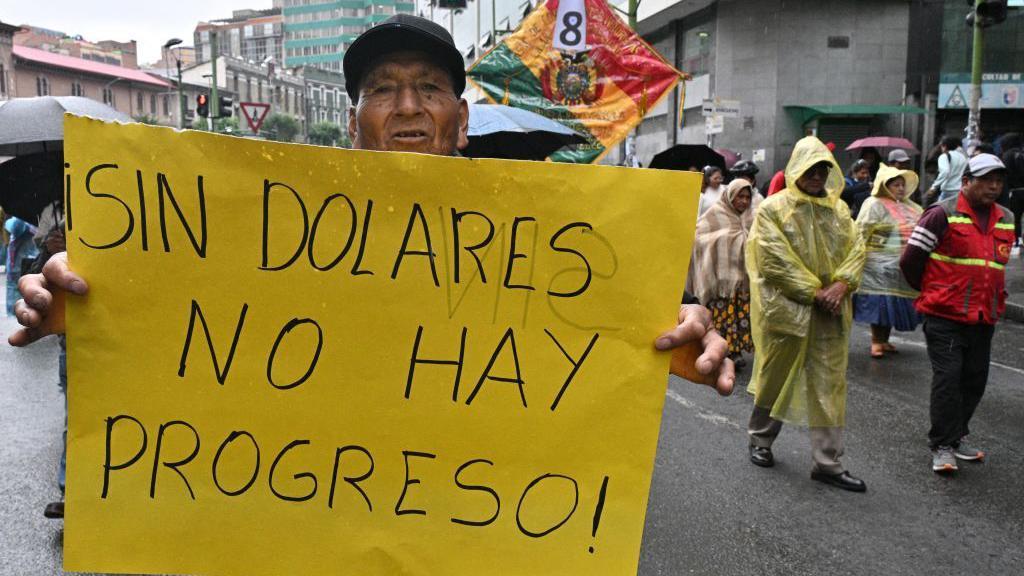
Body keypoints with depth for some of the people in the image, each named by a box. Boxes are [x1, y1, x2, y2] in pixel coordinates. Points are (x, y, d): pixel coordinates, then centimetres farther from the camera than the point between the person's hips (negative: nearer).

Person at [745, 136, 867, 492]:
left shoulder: (838, 208, 10)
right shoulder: (774, 208, -6)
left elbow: (856, 248, 6)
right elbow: (776, 260, -13)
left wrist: (841, 285, -11)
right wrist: (814, 292, -16)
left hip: (830, 313, 4)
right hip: (786, 309, -4)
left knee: (829, 385, 5)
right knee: (777, 378, 10)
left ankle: (828, 463, 12)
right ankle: (760, 440, 32)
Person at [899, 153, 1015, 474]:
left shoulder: (1006, 221, 11)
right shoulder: (943, 215, -10)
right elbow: (910, 261, -6)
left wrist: (996, 300, 19)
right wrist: (932, 292, 6)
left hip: (984, 318, 6)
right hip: (945, 316, -6)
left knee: (975, 379, 12)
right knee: (948, 378, -7)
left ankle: (957, 436, 28)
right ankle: (943, 446, 2)